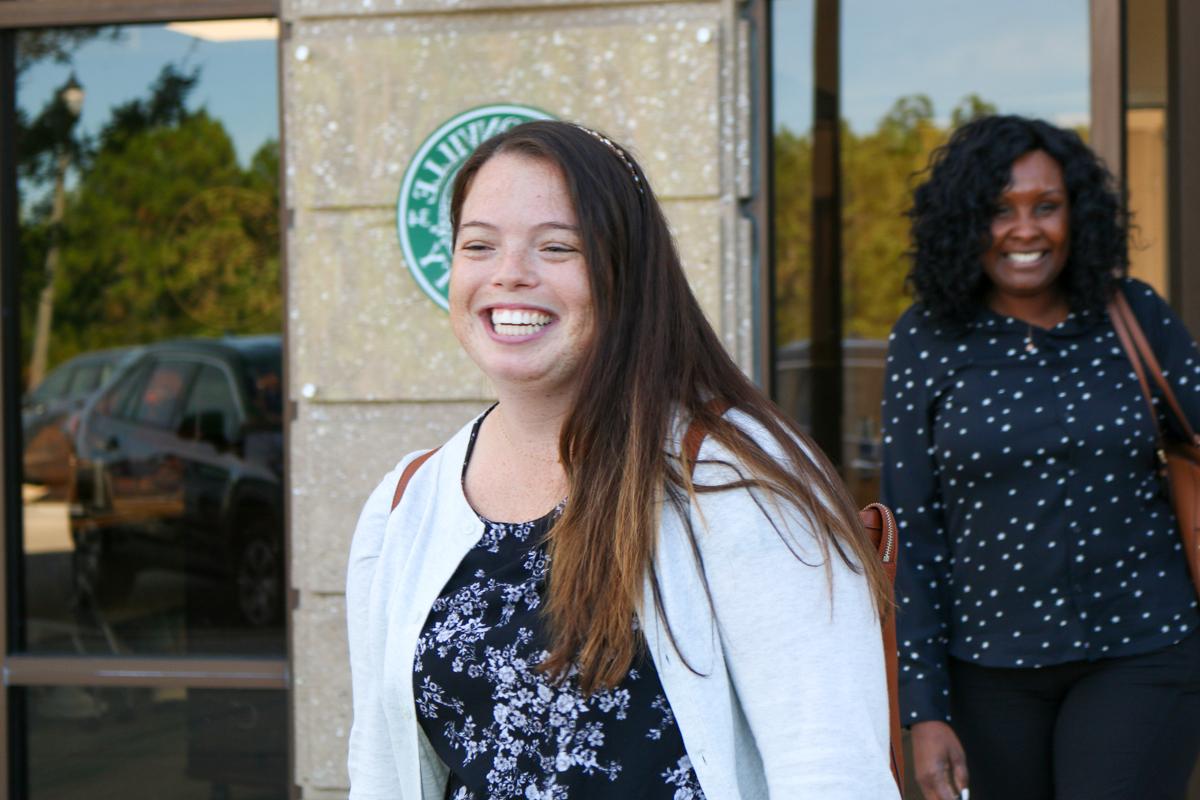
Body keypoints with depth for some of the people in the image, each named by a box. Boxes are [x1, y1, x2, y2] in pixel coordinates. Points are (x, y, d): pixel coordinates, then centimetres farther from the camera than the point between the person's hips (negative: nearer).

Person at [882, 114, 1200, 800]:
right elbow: (911, 530, -2)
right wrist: (924, 709, -5)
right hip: (989, 669, 1)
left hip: (1141, 656, -1)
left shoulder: (1136, 317, 0)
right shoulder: (927, 341, -2)